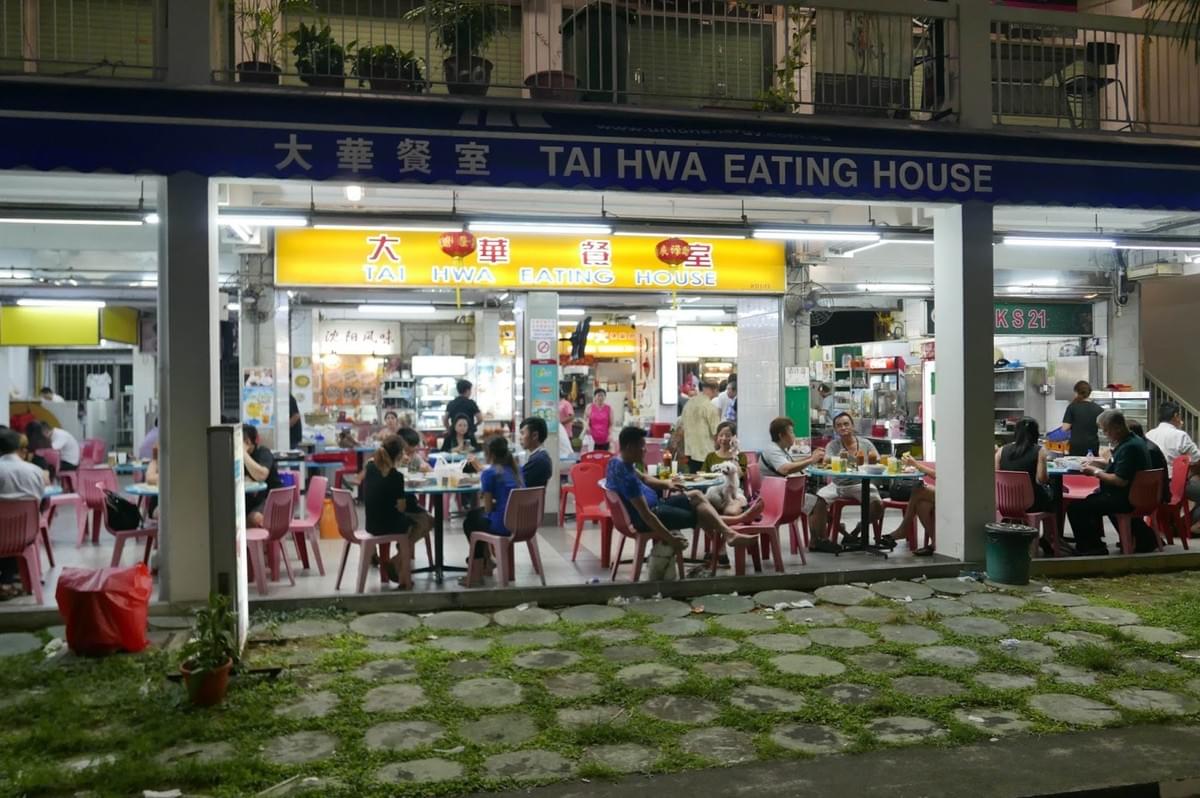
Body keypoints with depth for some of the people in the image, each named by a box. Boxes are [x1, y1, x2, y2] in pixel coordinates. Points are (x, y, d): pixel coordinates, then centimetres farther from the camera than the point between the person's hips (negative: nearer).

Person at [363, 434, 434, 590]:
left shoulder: (370, 467, -2)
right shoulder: (396, 475, -21)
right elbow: (401, 507, -16)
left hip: (371, 523, 7)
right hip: (387, 525, -7)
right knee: (426, 521, 17)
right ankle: (397, 559, 13)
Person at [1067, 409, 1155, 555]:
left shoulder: (1128, 447, -23)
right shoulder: (1134, 441, 10)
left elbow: (1121, 481, -28)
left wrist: (1096, 472, -15)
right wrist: (1098, 468, 9)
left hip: (1124, 499, -11)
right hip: (1132, 495, 11)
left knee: (1075, 508, -16)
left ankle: (1093, 547, -5)